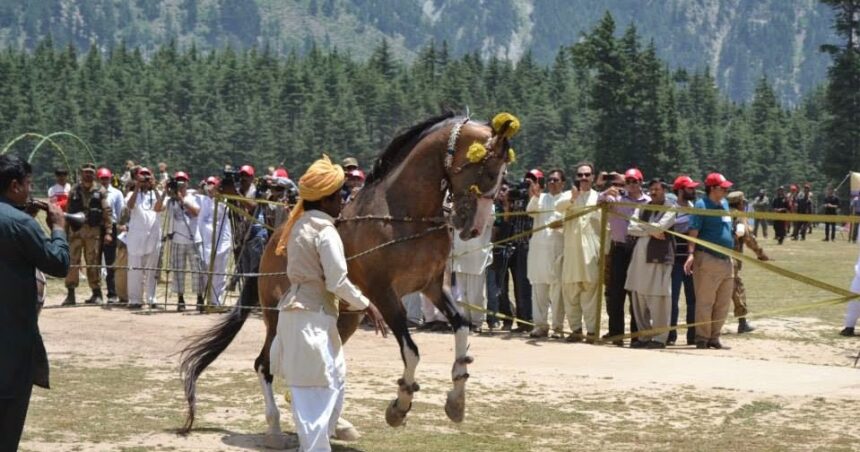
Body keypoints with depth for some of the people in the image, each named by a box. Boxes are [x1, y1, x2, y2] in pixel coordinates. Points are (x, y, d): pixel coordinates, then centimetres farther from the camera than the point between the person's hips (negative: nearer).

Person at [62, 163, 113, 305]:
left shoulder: (100, 191, 4)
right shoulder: (74, 191, 10)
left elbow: (107, 212, 0)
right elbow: (68, 211, 10)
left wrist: (108, 232, -8)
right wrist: (65, 232, 6)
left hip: (94, 231, -1)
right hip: (76, 230, 1)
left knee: (94, 262, 2)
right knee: (72, 261, -3)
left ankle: (96, 293, 10)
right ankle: (71, 293, 2)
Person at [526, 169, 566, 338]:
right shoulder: (540, 198, 17)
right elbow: (531, 211, -1)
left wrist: (562, 224, -17)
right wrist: (534, 197, -20)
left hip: (558, 249, -3)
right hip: (538, 247, 3)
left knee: (558, 288, -3)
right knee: (538, 288, 1)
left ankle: (558, 327, 1)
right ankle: (540, 325, 5)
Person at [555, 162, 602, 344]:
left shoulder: (598, 197, 11)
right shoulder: (569, 195, 12)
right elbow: (558, 206, -11)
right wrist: (572, 198, -30)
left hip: (591, 249, -2)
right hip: (571, 248, 2)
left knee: (590, 288, -7)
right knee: (570, 289, 2)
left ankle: (591, 330, -7)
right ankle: (576, 329, 10)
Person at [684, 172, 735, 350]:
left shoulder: (724, 204, 15)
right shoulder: (701, 206, -8)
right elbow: (693, 231, -16)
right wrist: (691, 254, -26)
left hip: (726, 260, 8)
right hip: (708, 260, -8)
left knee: (723, 304, 11)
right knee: (705, 302, -4)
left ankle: (714, 337, 19)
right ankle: (702, 338, 2)